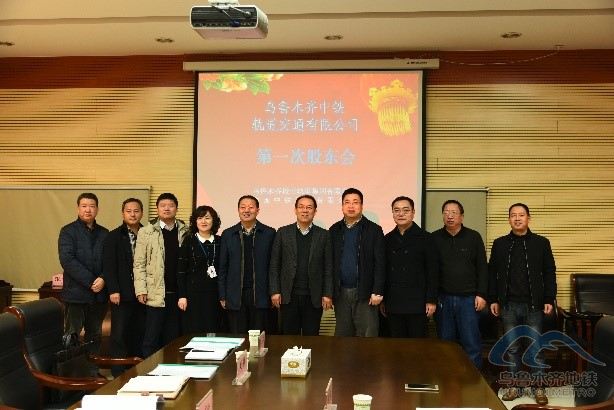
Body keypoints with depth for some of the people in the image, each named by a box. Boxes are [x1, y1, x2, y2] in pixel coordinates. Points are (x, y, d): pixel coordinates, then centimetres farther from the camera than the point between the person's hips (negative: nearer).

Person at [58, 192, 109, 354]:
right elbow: (67, 260, -12)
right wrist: (90, 281, -16)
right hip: (76, 293, -4)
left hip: (99, 293, 4)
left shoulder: (104, 233, 11)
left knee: (95, 336, 12)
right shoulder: (68, 231, -1)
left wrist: (103, 279, -14)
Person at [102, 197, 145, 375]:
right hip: (122, 294, -2)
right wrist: (113, 291, -11)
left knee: (139, 335, 7)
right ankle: (118, 375, 7)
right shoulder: (113, 237, 2)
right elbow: (108, 265, -3)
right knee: (119, 334, 0)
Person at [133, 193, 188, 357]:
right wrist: (141, 290, -8)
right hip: (156, 294, -2)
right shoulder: (146, 232, 4)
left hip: (178, 294, 2)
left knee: (173, 339, 9)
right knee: (151, 340, 1)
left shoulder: (185, 232, 8)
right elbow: (139, 264, 1)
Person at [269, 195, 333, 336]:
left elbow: (328, 267, 3)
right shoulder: (283, 233, 5)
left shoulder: (323, 235, 5)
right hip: (288, 297, 0)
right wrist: (274, 291, -2)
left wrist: (327, 294, -3)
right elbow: (274, 265, 5)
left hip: (313, 297, 0)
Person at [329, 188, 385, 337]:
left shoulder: (374, 230, -2)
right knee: (342, 335, 10)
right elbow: (330, 262, 7)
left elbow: (380, 263, -6)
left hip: (365, 292, -3)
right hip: (341, 293, 3)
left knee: (367, 335, -1)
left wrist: (377, 292, -12)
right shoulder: (334, 230, 8)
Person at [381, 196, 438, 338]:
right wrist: (382, 299, 9)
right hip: (393, 302, 3)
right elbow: (384, 271, 11)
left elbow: (432, 271, -4)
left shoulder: (425, 238, -2)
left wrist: (431, 300, -8)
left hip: (417, 302, -3)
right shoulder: (388, 239, 9)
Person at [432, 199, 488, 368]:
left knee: (471, 342, 0)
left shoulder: (473, 237, 2)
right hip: (443, 298, 1)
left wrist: (481, 294, -3)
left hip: (468, 298, -1)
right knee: (445, 343, 9)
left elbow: (482, 268, 3)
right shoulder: (435, 238, 3)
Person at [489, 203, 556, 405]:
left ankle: (539, 388, 15)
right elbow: (492, 273, 7)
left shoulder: (541, 243, 1)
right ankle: (514, 386, 18)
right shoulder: (499, 244, 5)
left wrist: (549, 300, -4)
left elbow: (549, 273, 2)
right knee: (512, 348, 8)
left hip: (534, 305, -1)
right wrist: (493, 300, 3)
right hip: (508, 305, 2)